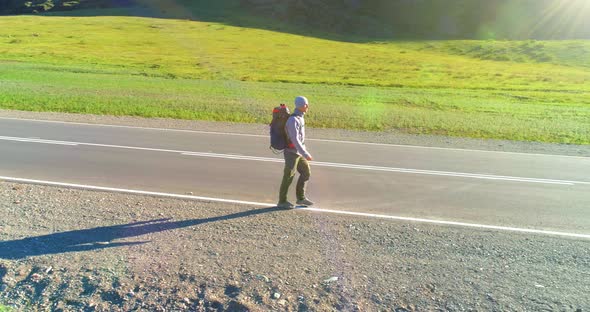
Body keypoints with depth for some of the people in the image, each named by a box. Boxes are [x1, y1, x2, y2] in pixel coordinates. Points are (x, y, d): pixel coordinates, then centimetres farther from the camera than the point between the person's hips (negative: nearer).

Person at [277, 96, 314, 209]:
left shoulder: (299, 117, 7)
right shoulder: (293, 120, -25)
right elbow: (295, 140, -29)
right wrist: (306, 154, -29)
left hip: (298, 152, 9)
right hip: (292, 153, -9)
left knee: (306, 173, 11)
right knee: (288, 177, 2)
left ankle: (300, 198, 22)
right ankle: (282, 201, 16)